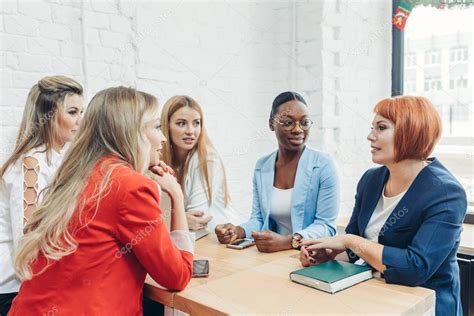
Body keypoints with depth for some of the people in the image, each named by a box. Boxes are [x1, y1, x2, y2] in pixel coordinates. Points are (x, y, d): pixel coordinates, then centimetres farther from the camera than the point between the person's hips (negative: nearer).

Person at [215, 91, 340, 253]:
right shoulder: (261, 166, 6)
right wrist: (238, 231, -9)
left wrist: (286, 241, -25)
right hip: (270, 256, 2)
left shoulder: (323, 164, -7)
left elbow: (326, 226, -10)